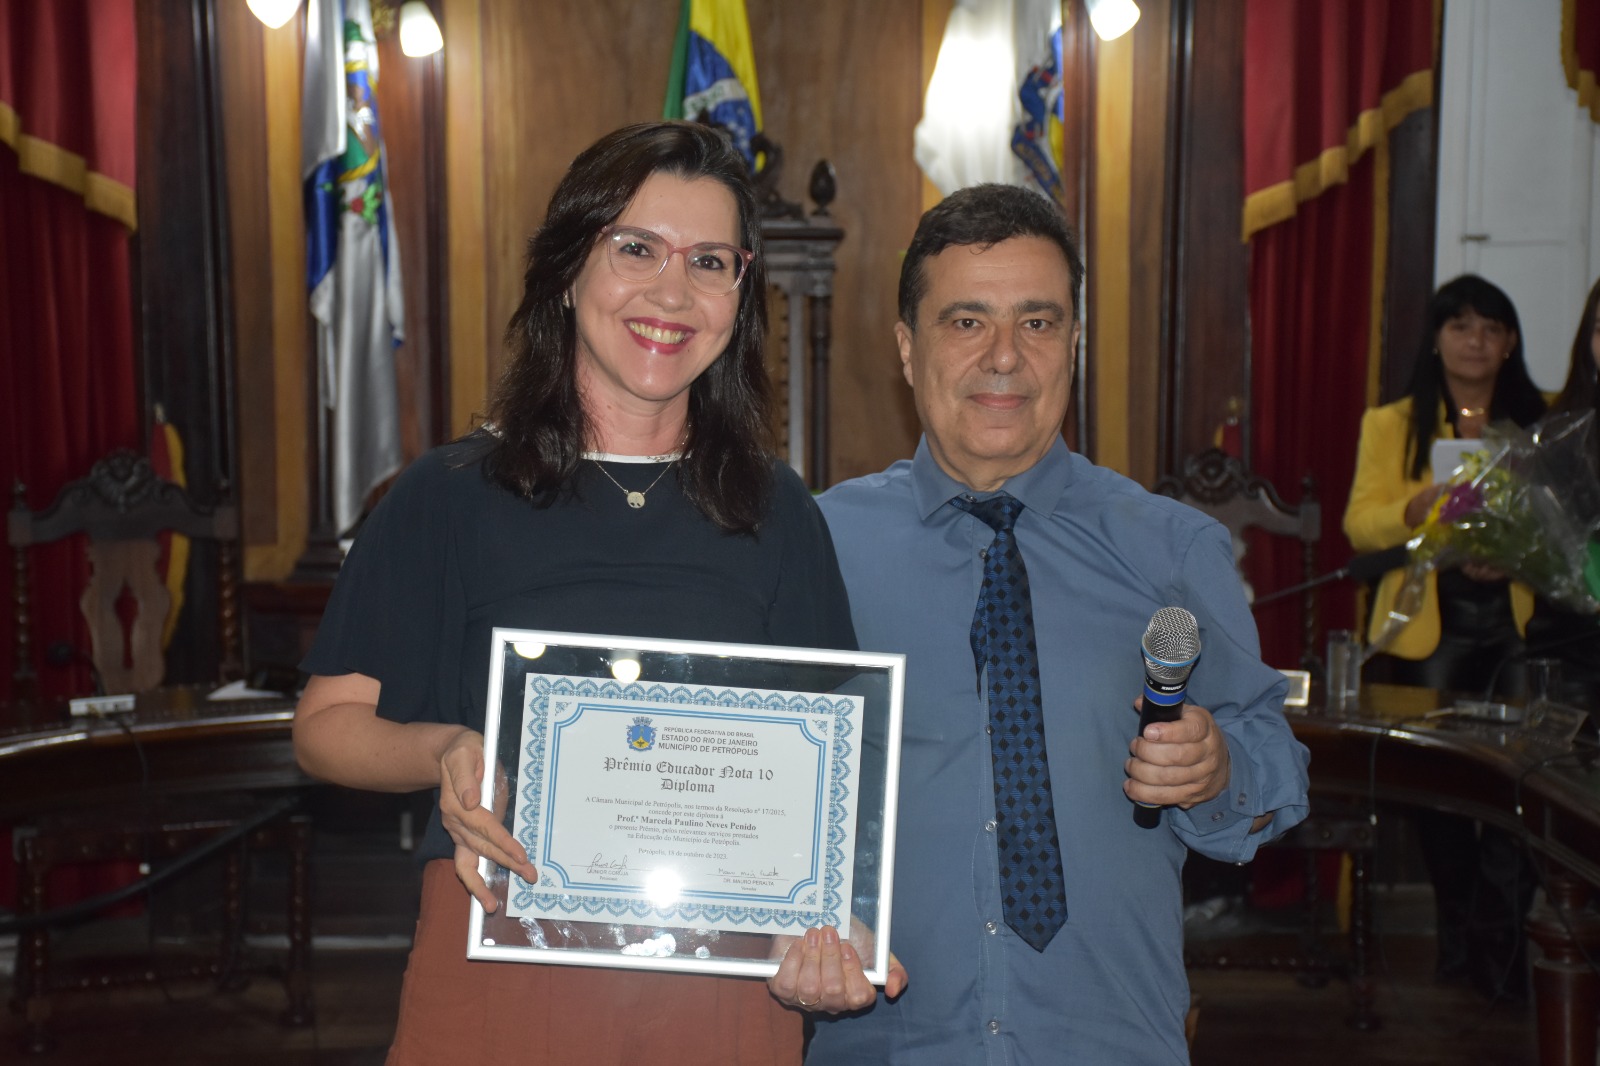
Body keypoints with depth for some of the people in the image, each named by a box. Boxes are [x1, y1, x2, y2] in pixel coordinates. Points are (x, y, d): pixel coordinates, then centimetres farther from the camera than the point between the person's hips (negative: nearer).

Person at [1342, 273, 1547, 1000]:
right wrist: (1424, 504, -19)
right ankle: (1461, 933, 23)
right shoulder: (1393, 423, 9)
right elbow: (1360, 523, -1)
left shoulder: (1540, 421, 11)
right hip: (1429, 626, 0)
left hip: (1519, 619, 0)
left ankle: (1500, 942, 3)